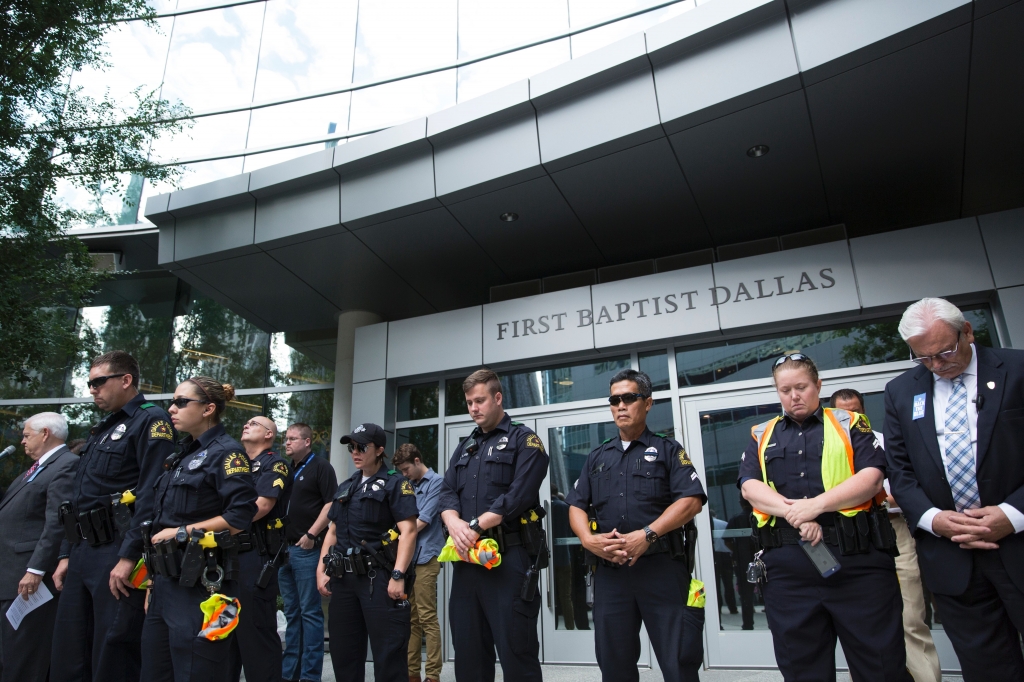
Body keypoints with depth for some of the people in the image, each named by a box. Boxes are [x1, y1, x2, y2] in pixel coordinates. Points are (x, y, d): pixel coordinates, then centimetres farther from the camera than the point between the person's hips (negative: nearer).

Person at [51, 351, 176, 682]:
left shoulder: (151, 421, -10)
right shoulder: (101, 430, 20)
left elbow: (152, 495, -20)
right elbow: (78, 499, 23)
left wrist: (129, 556, -23)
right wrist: (66, 555, 17)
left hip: (117, 554, -9)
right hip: (82, 554, 9)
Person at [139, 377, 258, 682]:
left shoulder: (226, 452, -11)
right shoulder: (183, 455, 16)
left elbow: (240, 517, -21)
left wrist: (181, 533, -15)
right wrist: (154, 576, 16)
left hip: (200, 583, -9)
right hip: (166, 579, 9)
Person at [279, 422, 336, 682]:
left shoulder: (321, 467, -5)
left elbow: (331, 504, -12)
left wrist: (311, 534, -16)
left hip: (307, 548, -7)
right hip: (284, 548, 7)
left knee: (310, 612, -1)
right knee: (291, 612, 14)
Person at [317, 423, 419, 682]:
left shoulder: (395, 484, -4)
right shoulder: (345, 487, 18)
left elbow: (408, 531, -14)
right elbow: (333, 532, 20)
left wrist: (398, 575, -23)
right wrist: (321, 570, 9)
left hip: (378, 576, -7)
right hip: (342, 577, 7)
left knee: (388, 652, -3)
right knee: (343, 650, 14)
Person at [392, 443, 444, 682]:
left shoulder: (436, 483, -6)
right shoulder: (408, 485, 16)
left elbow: (422, 521, -11)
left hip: (425, 556, -7)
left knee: (427, 618, -3)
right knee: (409, 618, 12)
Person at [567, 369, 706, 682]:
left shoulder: (667, 449, 5)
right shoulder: (597, 457, 17)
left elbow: (691, 501, -7)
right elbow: (577, 505, 14)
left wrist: (647, 535, -18)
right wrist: (587, 539, -7)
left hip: (662, 567, -4)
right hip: (610, 570, 4)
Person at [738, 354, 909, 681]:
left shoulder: (849, 424, 9)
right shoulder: (761, 435, 14)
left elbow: (872, 477, -5)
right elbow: (749, 486, 1)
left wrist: (816, 505, -17)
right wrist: (794, 513, -15)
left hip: (858, 559, -2)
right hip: (787, 566, 2)